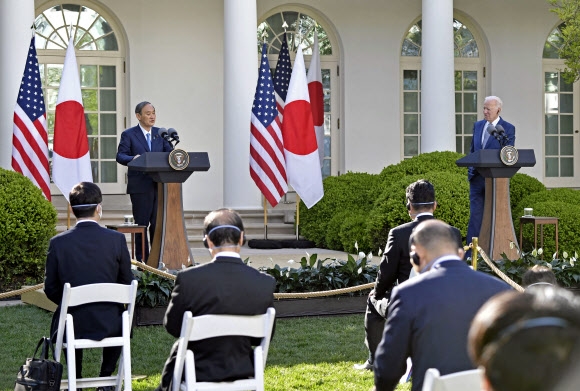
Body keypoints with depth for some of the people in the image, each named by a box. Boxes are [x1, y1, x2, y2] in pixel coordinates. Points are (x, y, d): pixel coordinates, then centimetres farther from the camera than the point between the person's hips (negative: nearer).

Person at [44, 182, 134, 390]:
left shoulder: (58, 243, -9)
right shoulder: (117, 239, -9)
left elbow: (51, 290, -1)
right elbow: (127, 284, -1)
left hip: (73, 324, 0)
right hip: (109, 324, 0)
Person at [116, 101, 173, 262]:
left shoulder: (160, 134, 14)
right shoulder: (129, 134, 1)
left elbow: (169, 153, 8)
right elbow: (120, 156, -6)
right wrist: (133, 159, -27)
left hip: (160, 185, 4)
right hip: (140, 186, -4)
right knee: (141, 223, 1)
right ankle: (142, 259, 6)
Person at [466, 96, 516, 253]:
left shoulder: (508, 128, -2)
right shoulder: (477, 125, 13)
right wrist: (471, 168, 9)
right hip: (477, 177, 4)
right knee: (475, 214, 1)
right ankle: (471, 253, 1)